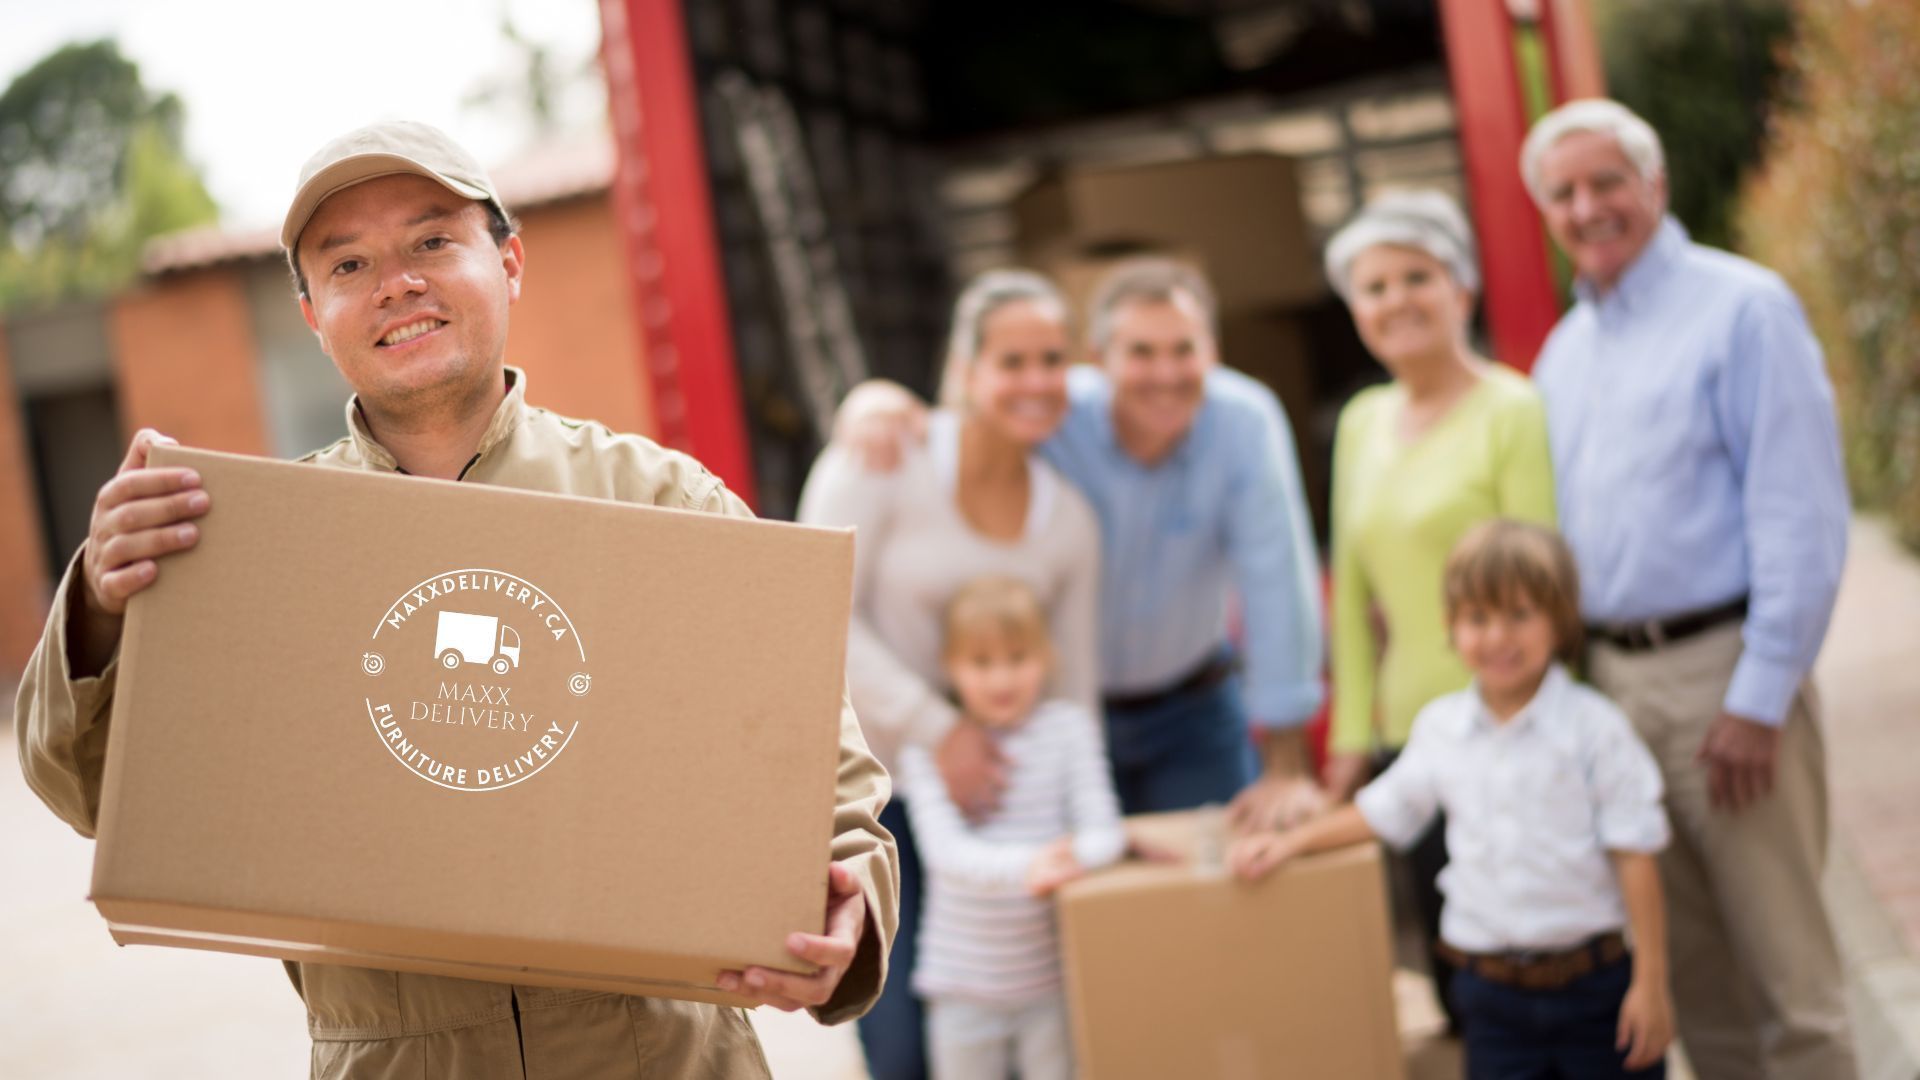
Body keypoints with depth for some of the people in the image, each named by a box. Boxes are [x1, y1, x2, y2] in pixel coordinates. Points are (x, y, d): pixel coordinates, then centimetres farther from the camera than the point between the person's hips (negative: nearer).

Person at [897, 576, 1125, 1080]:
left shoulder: (1069, 727, -3)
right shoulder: (928, 748, -8)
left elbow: (1103, 829, -10)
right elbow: (944, 849, -20)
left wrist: (1075, 856, -33)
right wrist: (1024, 866, -37)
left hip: (1054, 977, 1)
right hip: (964, 982, -1)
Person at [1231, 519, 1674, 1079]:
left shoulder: (1593, 727, -10)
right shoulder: (1439, 728, 3)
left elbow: (1634, 854, -9)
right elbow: (1386, 810, 18)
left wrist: (1651, 983, -9)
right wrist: (1292, 841, 13)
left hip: (1594, 988, -3)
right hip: (1494, 996, 3)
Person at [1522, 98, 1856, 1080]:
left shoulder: (1741, 308, -6)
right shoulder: (1563, 352, 15)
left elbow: (1802, 519, -11)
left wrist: (1759, 700, -15)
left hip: (1721, 668, -6)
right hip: (1610, 679, 6)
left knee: (1784, 969, -1)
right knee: (1692, 965, 13)